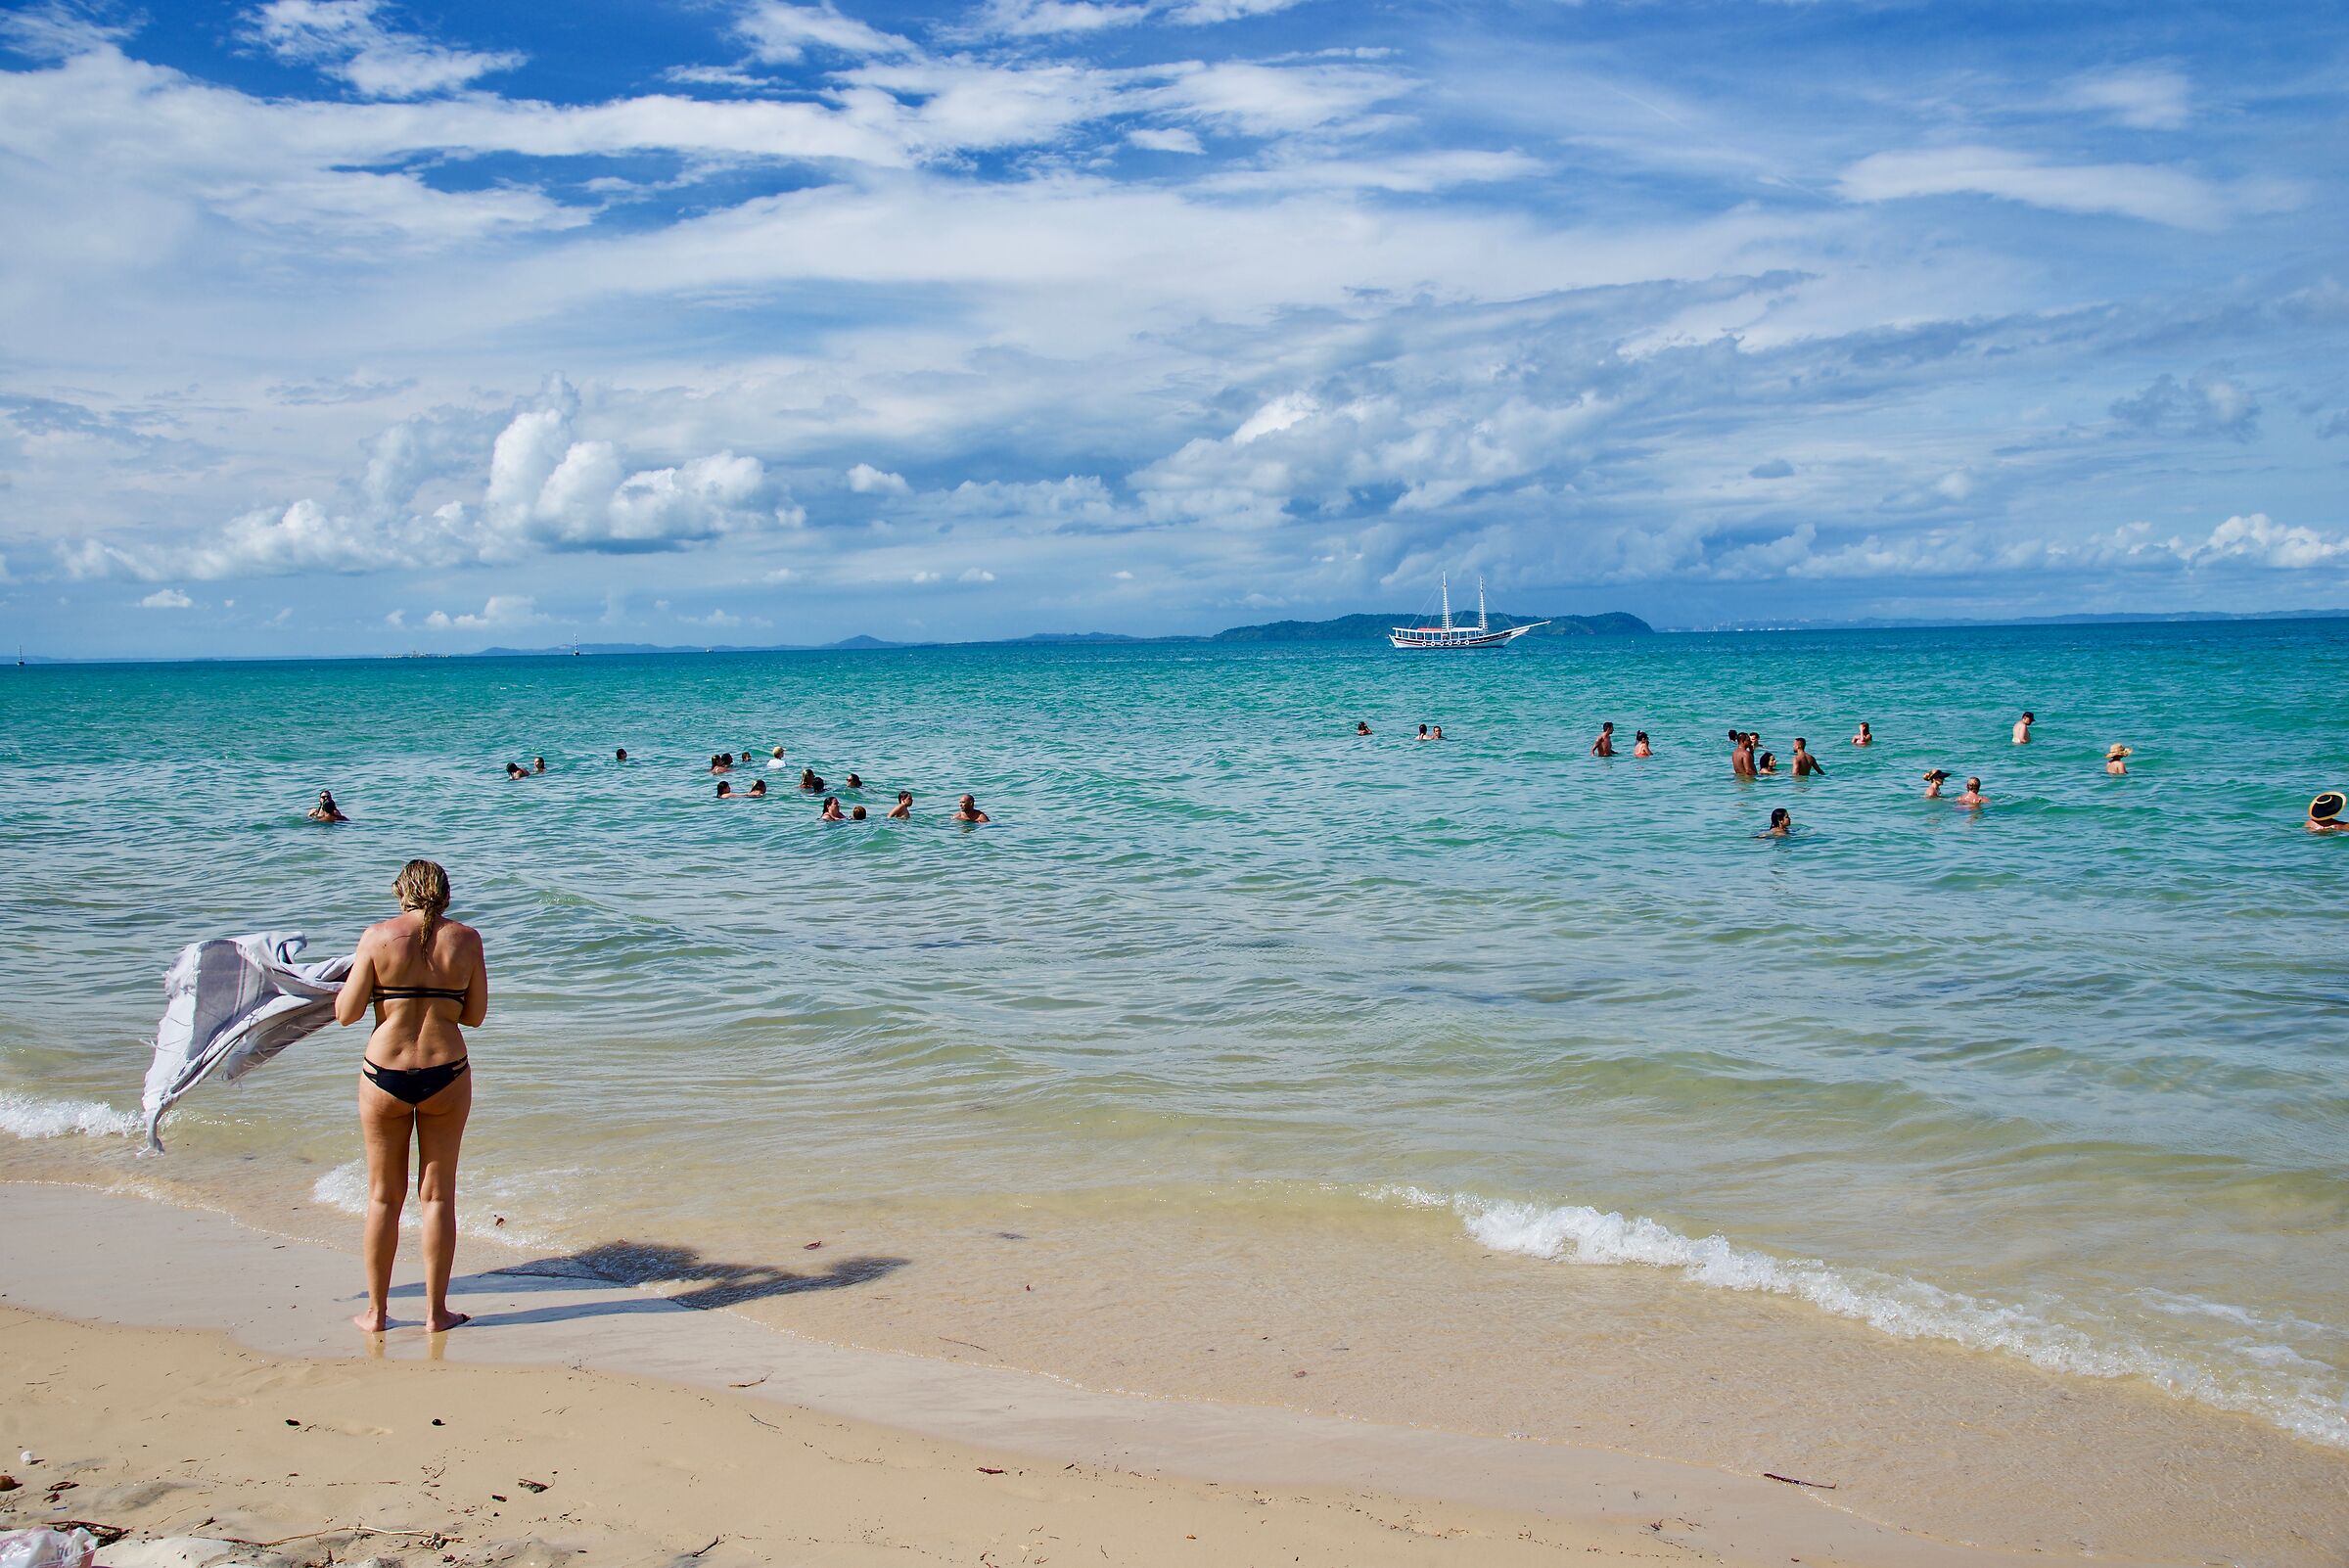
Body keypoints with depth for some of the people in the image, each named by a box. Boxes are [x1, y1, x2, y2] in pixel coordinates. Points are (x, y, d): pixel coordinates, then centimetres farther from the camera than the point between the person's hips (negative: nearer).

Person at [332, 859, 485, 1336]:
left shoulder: (379, 936, -5)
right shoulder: (466, 938, -2)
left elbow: (347, 1013, -5)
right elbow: (474, 1014, 4)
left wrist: (348, 986, 15)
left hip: (385, 1074, 0)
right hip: (446, 1075, 0)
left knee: (384, 1196, 12)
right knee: (438, 1194, 10)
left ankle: (376, 1311, 19)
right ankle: (436, 1311, 14)